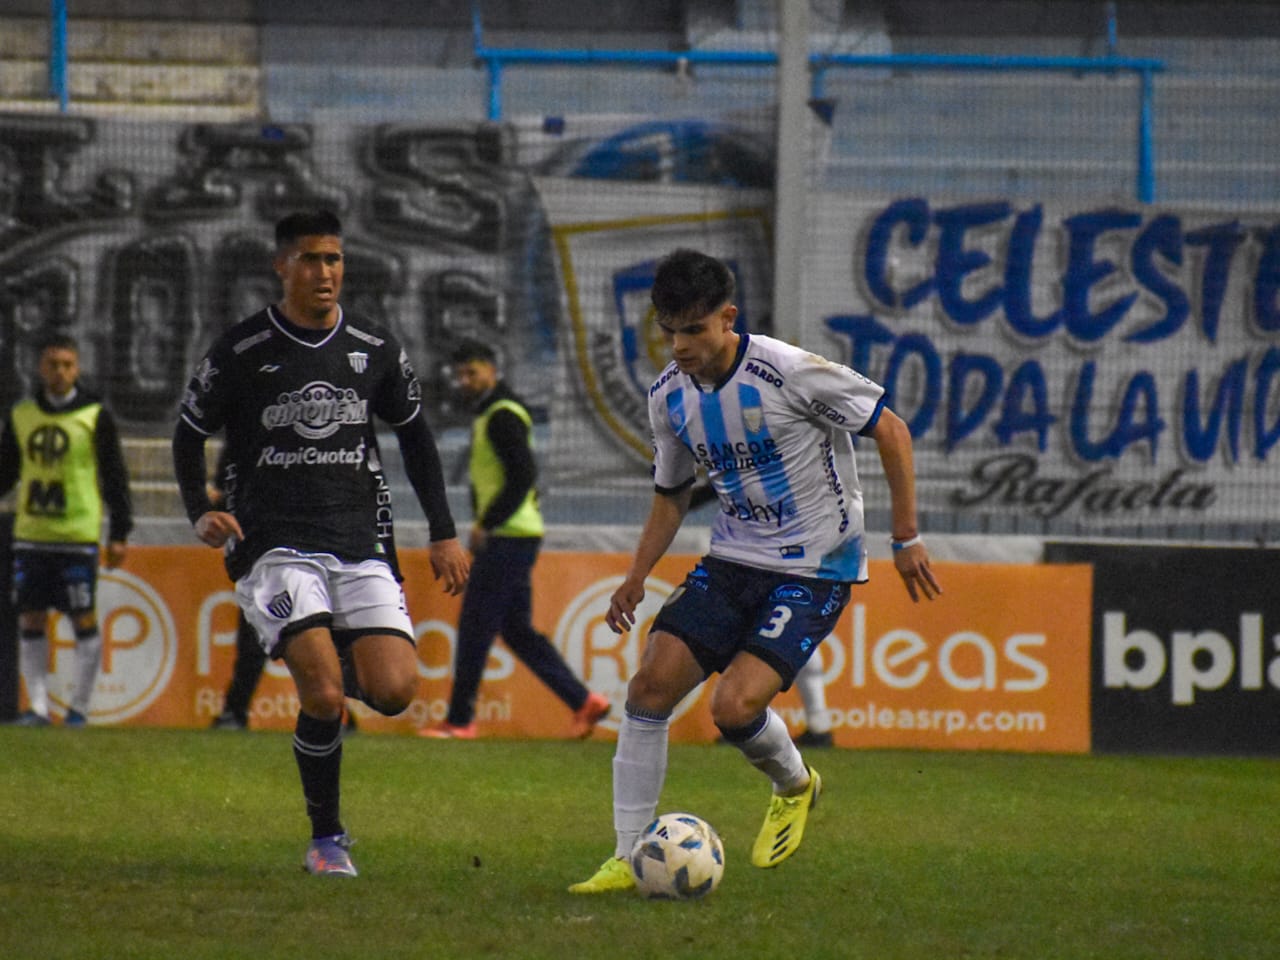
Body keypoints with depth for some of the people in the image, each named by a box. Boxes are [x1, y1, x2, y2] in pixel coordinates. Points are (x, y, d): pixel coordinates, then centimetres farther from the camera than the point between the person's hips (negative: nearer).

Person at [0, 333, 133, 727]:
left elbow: (114, 477, 2)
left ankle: (79, 707, 7)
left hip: (78, 535, -4)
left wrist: (120, 534, -2)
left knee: (84, 620, -1)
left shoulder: (95, 417, -1)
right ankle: (37, 706, 9)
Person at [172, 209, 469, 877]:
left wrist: (444, 534, 14)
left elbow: (414, 435, 19)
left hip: (362, 542, 3)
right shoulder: (241, 352, -2)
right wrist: (201, 513, -7)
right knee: (323, 694, -20)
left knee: (393, 691, -13)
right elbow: (190, 433, 10)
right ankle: (326, 841, -2)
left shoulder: (375, 350, 7)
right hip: (274, 543, -3)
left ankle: (322, 671, 23)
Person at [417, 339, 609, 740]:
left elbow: (523, 476, -22)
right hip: (505, 537, 11)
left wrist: (485, 525, -19)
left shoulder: (502, 416, -13)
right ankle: (583, 702, 10)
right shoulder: (487, 415, 18)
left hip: (508, 537, -11)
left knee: (475, 625, -6)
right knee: (517, 630, 11)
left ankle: (460, 720, -1)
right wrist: (483, 525, 17)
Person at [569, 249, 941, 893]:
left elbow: (890, 430, -8)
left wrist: (907, 538, -8)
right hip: (731, 561, 6)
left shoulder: (790, 372, -18)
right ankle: (629, 859, -4)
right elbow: (672, 491, 19)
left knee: (734, 706, -21)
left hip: (815, 568, -6)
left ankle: (794, 786, 14)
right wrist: (637, 575, 6)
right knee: (651, 683, -12)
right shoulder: (669, 396, 1)